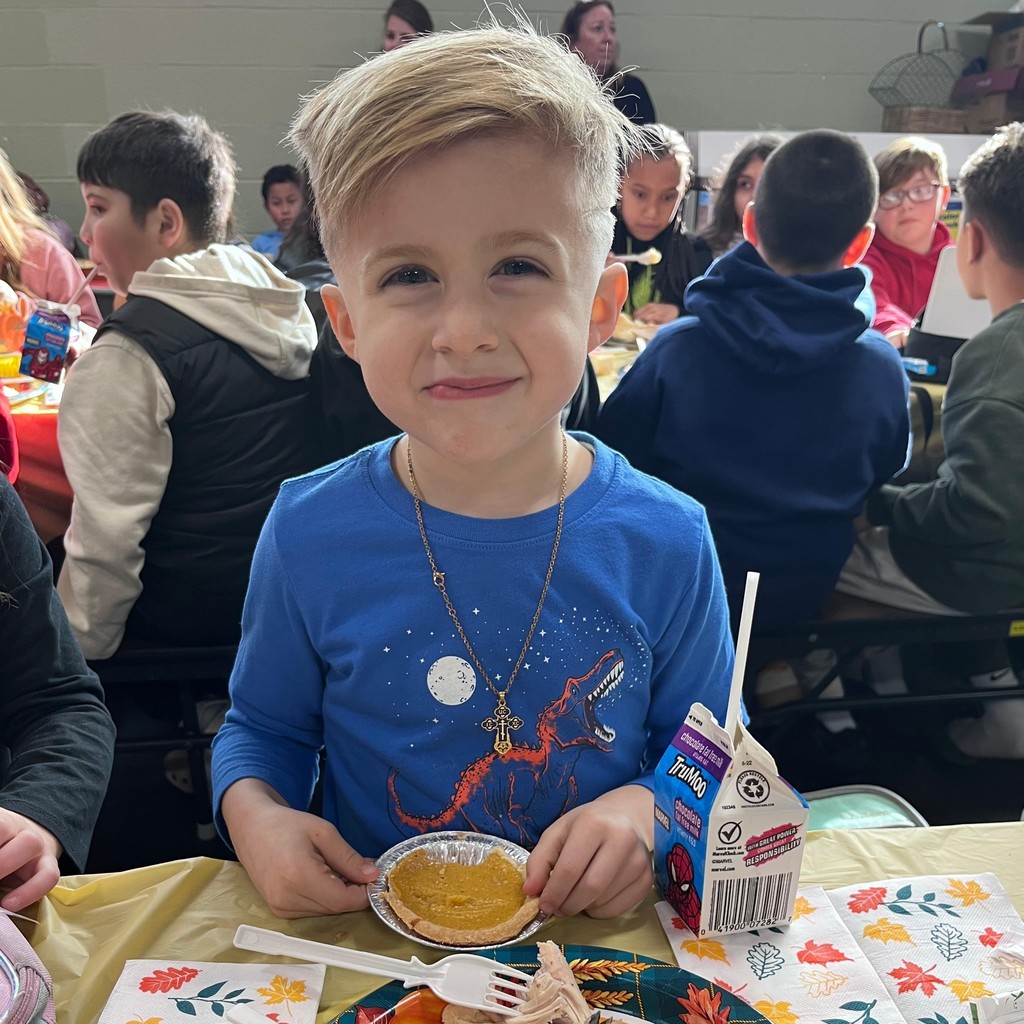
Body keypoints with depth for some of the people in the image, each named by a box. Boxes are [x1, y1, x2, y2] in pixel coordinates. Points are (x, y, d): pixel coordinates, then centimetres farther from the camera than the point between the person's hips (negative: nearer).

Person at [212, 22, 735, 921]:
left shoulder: (664, 541, -11)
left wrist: (647, 810, -17)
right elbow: (263, 728, 5)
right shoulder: (310, 534, -10)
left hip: (595, 941, 0)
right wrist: (257, 816, -14)